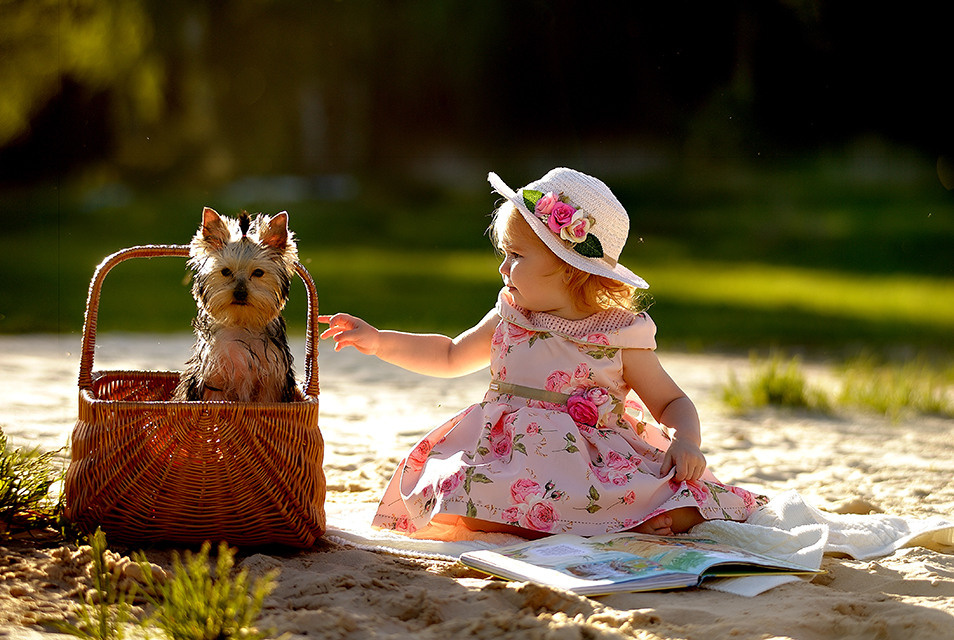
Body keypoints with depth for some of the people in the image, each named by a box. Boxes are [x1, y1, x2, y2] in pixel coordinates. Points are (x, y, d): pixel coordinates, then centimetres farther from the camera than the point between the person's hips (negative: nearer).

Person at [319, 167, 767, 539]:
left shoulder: (619, 336, -1)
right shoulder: (509, 320, 11)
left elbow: (672, 402, 6)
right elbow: (452, 356, 28)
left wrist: (686, 443, -15)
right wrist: (379, 341, 23)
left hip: (594, 469, -3)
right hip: (508, 463, 4)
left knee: (680, 514, -29)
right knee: (455, 508, -30)